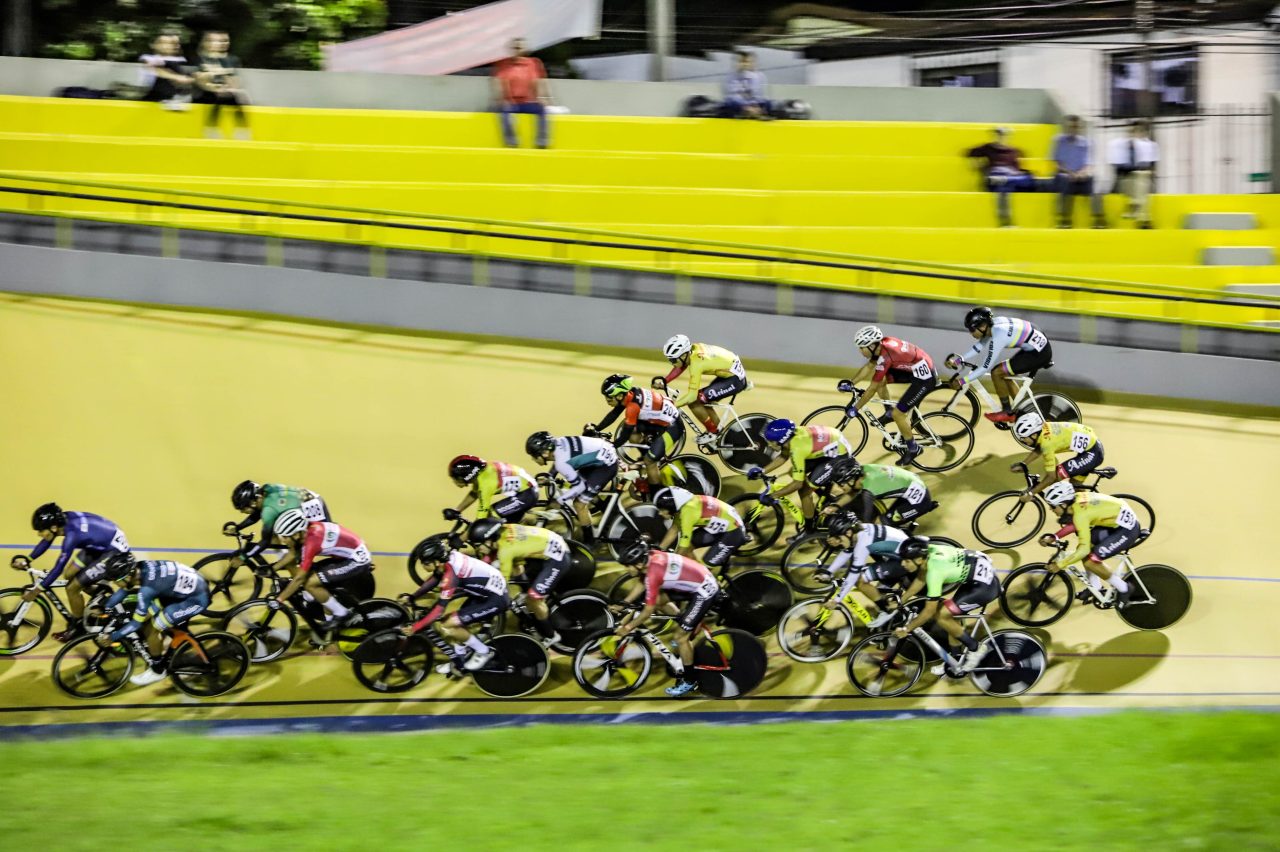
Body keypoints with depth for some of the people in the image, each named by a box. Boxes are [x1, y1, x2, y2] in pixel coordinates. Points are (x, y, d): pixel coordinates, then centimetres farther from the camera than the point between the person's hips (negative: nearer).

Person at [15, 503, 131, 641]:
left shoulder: (72, 534, -32)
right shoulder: (64, 519, -9)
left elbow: (58, 568, -28)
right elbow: (46, 541, 8)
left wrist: (37, 590, -22)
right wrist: (27, 560, 2)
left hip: (115, 551, -9)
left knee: (72, 588, -7)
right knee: (70, 574, 14)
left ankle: (78, 627, 14)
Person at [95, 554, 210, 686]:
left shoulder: (147, 588, -31)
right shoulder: (141, 567, -7)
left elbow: (136, 623, -22)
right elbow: (123, 591, 11)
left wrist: (111, 638, -14)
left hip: (197, 599, -9)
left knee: (151, 629, -7)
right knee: (146, 617, 10)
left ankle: (158, 670, 13)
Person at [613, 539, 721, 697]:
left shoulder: (654, 572, -25)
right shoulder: (652, 556, -2)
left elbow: (649, 610, -18)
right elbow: (643, 585, 15)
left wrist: (628, 627, -7)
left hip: (704, 591, -9)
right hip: (701, 579, 9)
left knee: (681, 637, -3)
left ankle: (689, 681, 10)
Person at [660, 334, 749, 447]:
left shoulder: (696, 363, -26)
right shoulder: (693, 349, -4)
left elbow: (692, 396, -25)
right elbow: (679, 367, 12)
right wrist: (663, 381, 2)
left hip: (734, 380, -9)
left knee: (694, 402, -11)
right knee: (701, 400, 17)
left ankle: (713, 432, 4)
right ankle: (719, 430, 28)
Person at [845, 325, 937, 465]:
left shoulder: (884, 357, -27)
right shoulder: (883, 344, -2)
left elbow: (872, 389, -21)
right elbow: (868, 367, 12)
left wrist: (855, 408, -12)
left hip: (925, 378, -9)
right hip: (914, 369, 9)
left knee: (898, 413, -6)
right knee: (879, 379, 8)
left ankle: (913, 449, 13)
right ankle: (890, 413, 25)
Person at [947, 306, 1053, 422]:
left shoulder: (998, 336, -25)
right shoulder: (992, 325, 1)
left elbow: (986, 368, -21)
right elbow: (978, 347, 13)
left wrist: (962, 381, -17)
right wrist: (957, 360, 5)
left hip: (1039, 354, -9)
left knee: (996, 372, -8)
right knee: (1004, 375, 17)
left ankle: (1007, 412, 6)